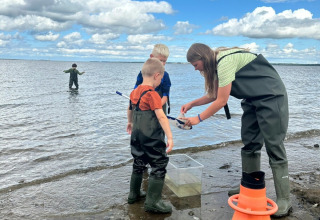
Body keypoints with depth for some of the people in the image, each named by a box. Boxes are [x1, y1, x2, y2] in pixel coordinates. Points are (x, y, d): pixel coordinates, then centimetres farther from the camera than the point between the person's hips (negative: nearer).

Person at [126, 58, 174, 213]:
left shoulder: (134, 92, 8)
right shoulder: (152, 94, -17)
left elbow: (129, 110, 25)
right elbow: (161, 116, -24)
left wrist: (130, 123, 43)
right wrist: (170, 137, -27)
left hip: (137, 135, 8)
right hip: (152, 137, -8)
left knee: (138, 164, 21)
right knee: (159, 166, 0)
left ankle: (134, 194, 34)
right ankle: (152, 202, 0)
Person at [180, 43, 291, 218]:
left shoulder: (226, 61, -24)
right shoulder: (218, 62, 5)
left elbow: (221, 101, -21)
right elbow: (214, 95, 12)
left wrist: (198, 119, -13)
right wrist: (192, 103, 5)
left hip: (271, 97, -10)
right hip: (253, 100, 10)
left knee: (274, 147, -8)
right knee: (249, 144, 9)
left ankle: (284, 200, -2)